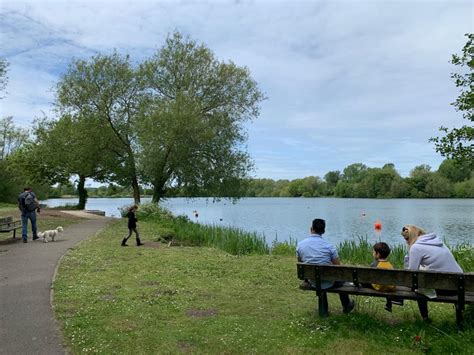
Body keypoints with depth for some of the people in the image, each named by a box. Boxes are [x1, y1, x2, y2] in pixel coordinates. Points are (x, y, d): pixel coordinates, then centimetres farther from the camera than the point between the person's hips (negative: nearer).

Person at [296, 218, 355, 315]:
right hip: (328, 283, -2)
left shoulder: (300, 245, -9)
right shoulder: (329, 246, -18)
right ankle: (346, 306, 51)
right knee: (341, 278, 30)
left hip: (312, 283, 3)